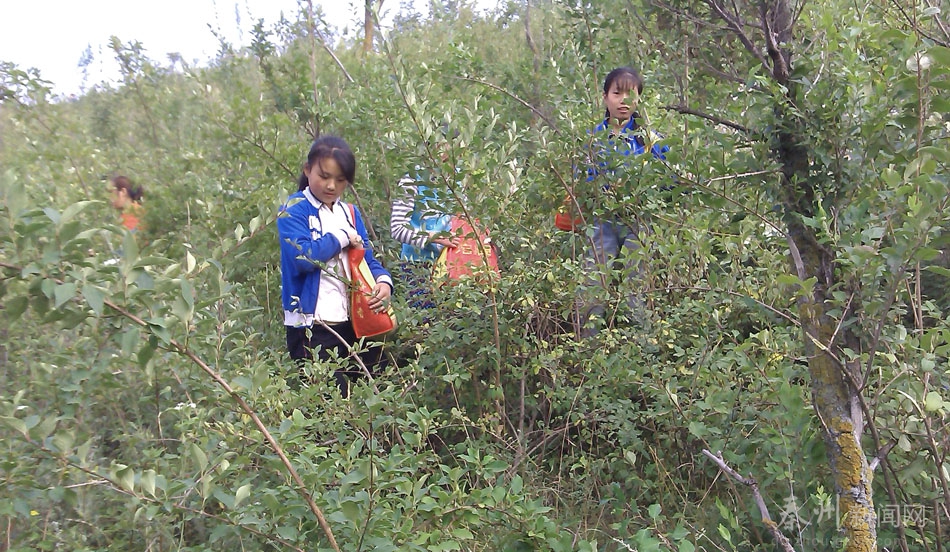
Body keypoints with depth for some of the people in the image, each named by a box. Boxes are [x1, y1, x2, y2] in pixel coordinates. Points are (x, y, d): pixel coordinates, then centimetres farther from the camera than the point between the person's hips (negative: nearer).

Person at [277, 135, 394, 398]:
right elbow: (301, 256, -22)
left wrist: (383, 281, -9)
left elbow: (366, 258, 13)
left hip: (355, 323, 6)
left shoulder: (350, 214, 13)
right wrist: (341, 238, -9)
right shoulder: (293, 211, -6)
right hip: (312, 328, -6)